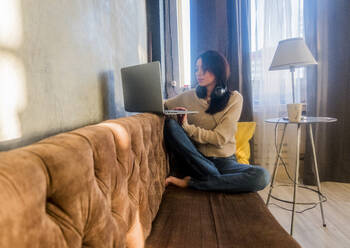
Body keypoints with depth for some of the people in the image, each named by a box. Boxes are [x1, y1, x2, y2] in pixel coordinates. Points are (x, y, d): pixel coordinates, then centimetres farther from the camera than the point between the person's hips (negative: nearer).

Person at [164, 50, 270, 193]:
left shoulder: (234, 98, 1)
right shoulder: (189, 97, 8)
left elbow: (220, 138, -9)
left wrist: (187, 127, -14)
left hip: (224, 161, 0)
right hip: (195, 160, 1)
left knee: (262, 176, -29)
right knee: (170, 124, -22)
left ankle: (190, 182, -19)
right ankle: (218, 181, -21)